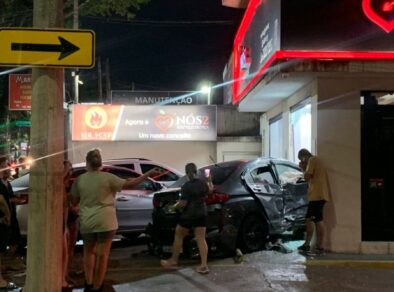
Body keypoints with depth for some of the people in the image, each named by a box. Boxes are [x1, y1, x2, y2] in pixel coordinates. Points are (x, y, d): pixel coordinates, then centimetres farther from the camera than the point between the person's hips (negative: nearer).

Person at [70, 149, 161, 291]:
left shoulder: (79, 179, -1)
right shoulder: (107, 177, -7)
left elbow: (74, 201, 7)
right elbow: (130, 184, -6)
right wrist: (149, 173, 0)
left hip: (86, 222, 3)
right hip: (105, 221, -3)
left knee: (89, 251, 23)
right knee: (102, 254, 5)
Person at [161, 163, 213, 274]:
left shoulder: (186, 186, -18)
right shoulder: (203, 183, 2)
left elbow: (183, 203, -19)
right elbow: (210, 190, 24)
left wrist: (176, 205, 1)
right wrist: (210, 180, 40)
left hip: (189, 215, -6)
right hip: (201, 214, 6)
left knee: (178, 236, 12)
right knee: (201, 239, 5)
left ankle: (173, 261, 20)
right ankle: (204, 265, -1)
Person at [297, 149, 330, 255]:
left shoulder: (312, 160, -5)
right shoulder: (315, 161, 25)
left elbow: (307, 177, -13)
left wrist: (304, 168, 4)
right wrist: (304, 168, 16)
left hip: (317, 195, -10)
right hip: (316, 195, 10)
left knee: (318, 220, -11)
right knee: (309, 219, 14)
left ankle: (320, 248, -11)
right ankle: (306, 245, 19)